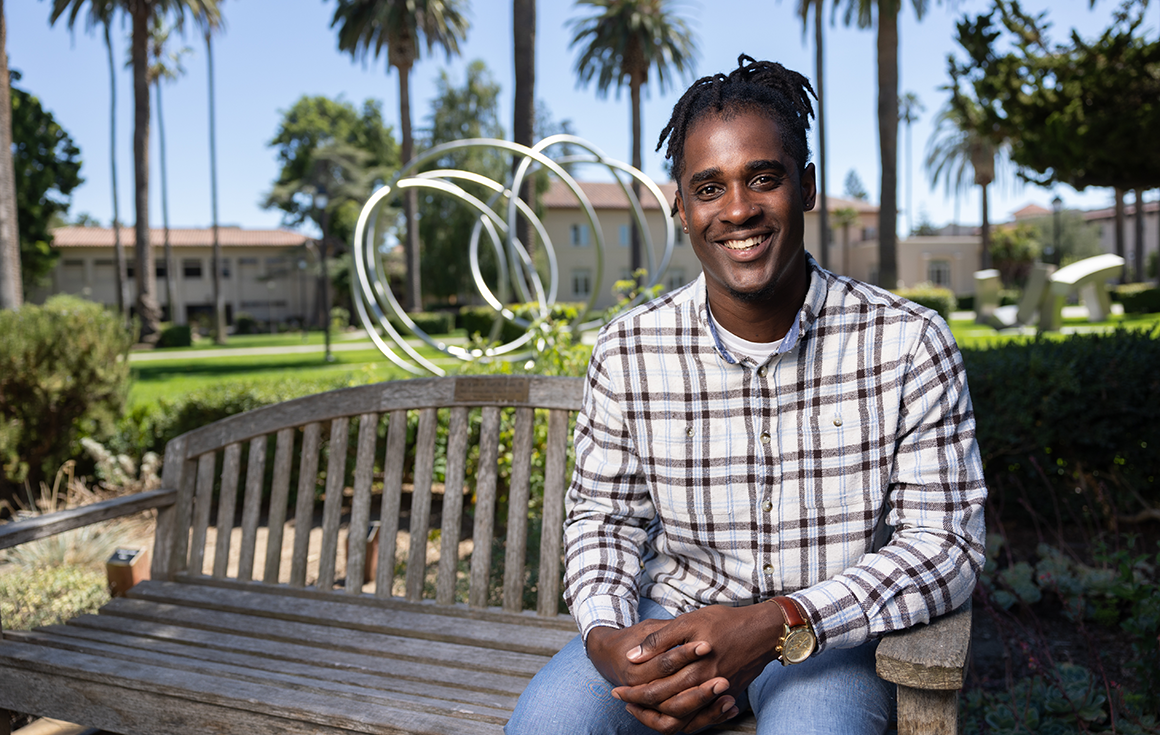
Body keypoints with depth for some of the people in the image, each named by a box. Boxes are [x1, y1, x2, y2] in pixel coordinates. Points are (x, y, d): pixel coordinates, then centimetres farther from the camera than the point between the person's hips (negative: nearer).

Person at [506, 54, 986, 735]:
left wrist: (778, 626, -26)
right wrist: (606, 638, -18)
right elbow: (605, 514, 4)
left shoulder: (909, 343, -12)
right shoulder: (628, 350, -6)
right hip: (677, 614, 2)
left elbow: (945, 539, -11)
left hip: (833, 631, -1)